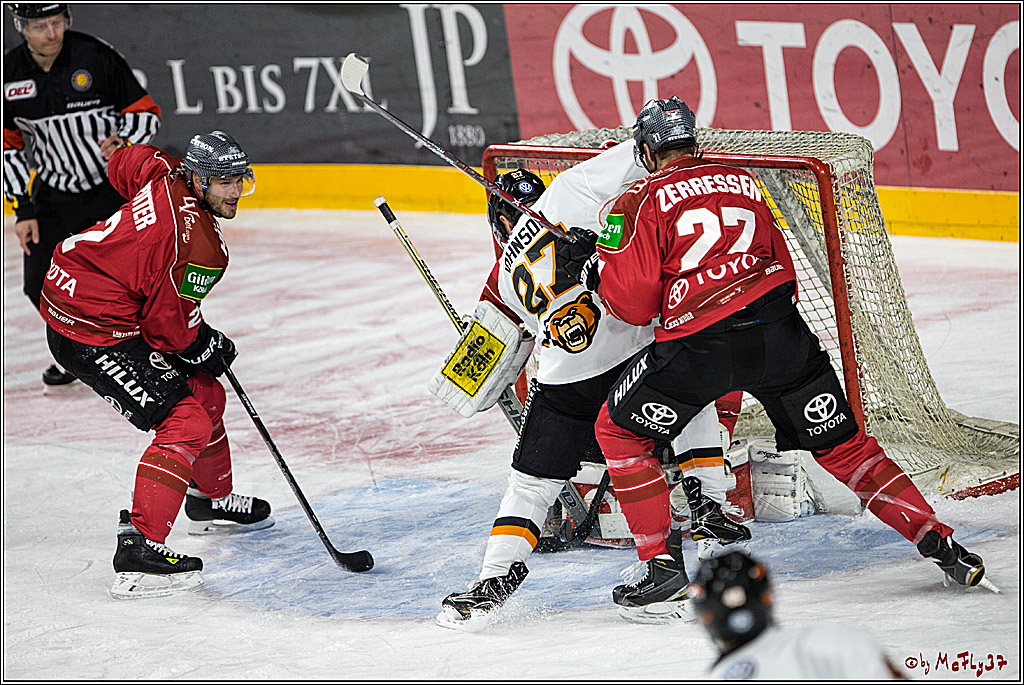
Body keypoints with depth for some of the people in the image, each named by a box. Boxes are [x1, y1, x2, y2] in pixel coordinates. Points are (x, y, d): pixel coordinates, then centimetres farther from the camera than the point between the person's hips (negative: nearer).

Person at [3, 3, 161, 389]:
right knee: (40, 283, 2)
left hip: (114, 183, -4)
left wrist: (124, 140, -28)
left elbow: (146, 113, -8)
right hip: (54, 194, 4)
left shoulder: (95, 57, -16)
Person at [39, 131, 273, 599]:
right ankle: (138, 548, -26)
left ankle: (210, 501, 43)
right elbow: (170, 325, -20)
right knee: (186, 422, -16)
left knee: (203, 392, 22)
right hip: (93, 335, -10)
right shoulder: (198, 243, -25)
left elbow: (125, 161, 24)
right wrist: (207, 347, 1)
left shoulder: (166, 175, 0)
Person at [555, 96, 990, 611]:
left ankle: (660, 562, 9)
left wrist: (592, 269, 17)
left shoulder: (643, 200, 5)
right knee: (841, 446, 14)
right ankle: (937, 542, 6)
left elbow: (634, 303, 0)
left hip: (698, 346, -4)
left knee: (617, 430, 16)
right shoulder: (742, 183, 21)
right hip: (779, 333, 4)